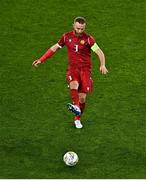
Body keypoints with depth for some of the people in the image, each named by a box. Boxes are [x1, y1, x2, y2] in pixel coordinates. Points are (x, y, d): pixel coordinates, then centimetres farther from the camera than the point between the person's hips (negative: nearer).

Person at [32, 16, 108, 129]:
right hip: (73, 69, 1)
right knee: (74, 84, -34)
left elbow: (99, 52, -13)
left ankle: (78, 119, 21)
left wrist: (102, 65, -32)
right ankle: (76, 107, -51)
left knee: (82, 98, -2)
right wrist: (41, 60, 13)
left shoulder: (88, 38, -7)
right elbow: (54, 48, 15)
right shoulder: (67, 37, 3)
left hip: (85, 69, -1)